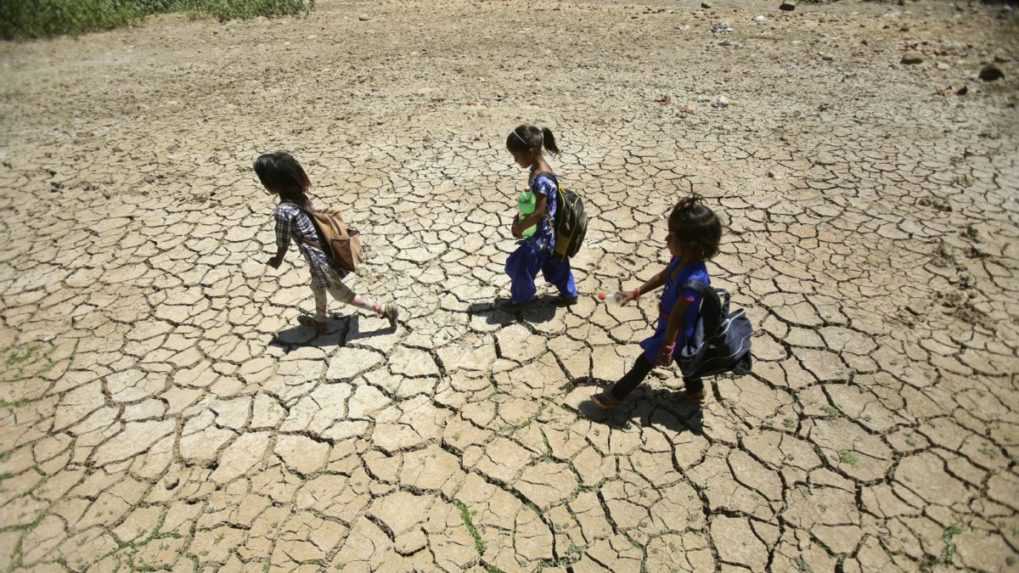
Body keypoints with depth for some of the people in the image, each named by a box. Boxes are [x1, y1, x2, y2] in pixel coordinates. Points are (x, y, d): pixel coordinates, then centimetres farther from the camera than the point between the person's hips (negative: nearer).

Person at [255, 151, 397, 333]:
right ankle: (320, 321, 51)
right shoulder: (301, 196, -1)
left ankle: (385, 310, 17)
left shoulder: (283, 211, -24)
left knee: (341, 295, 13)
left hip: (321, 260, -8)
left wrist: (277, 260, 9)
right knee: (317, 286, 30)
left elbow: (283, 243, -11)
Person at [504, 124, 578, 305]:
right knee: (555, 264, 24)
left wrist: (519, 228, -15)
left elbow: (539, 213, -28)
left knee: (518, 265, 8)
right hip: (549, 232, 9)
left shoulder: (541, 178, -30)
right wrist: (519, 218, 2)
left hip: (542, 235, -9)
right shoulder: (537, 170, 0)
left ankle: (521, 298, 30)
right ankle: (569, 294, 41)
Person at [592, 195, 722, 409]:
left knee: (644, 362, 10)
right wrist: (636, 293, 11)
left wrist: (667, 346, -19)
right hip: (672, 326, 8)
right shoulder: (681, 259, -16)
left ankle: (615, 396, 29)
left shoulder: (693, 280, -41)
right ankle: (696, 389, 57)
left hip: (676, 332, -8)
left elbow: (677, 317, -30)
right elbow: (663, 276, 5)